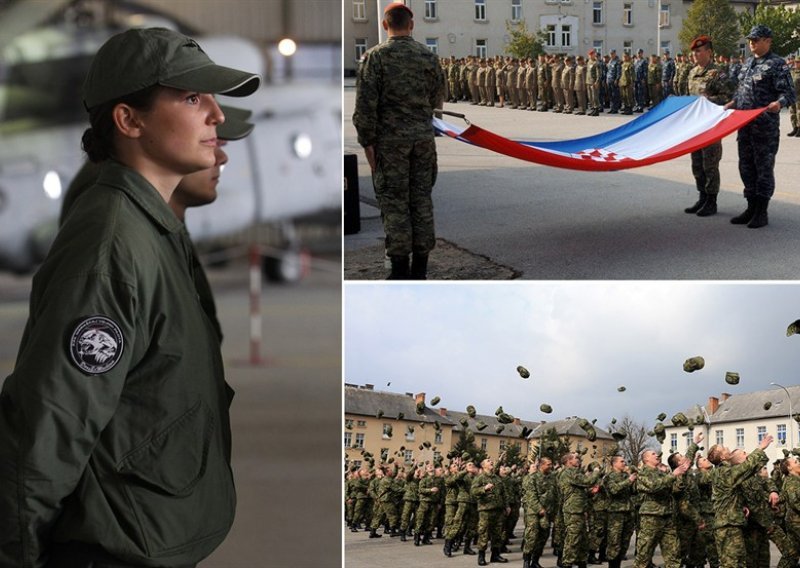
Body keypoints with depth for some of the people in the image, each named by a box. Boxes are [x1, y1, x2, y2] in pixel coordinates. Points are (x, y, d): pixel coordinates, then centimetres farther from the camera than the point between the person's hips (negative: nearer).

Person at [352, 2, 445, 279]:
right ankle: (420, 269, 10)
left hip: (390, 139, -3)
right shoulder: (428, 56, 5)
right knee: (422, 199, 9)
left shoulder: (375, 56, -7)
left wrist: (367, 141, -8)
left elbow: (365, 103, -11)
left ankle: (400, 270, -1)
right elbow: (437, 100, 12)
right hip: (423, 137, 3)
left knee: (394, 203, 0)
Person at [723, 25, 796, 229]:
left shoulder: (777, 65, -8)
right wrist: (733, 103, 11)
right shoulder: (748, 63, 16)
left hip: (765, 126, -8)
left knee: (764, 168, -2)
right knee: (746, 166, 12)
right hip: (745, 125, 8)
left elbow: (789, 94, -13)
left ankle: (761, 213, 3)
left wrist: (779, 103, -33)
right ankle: (751, 208, 22)